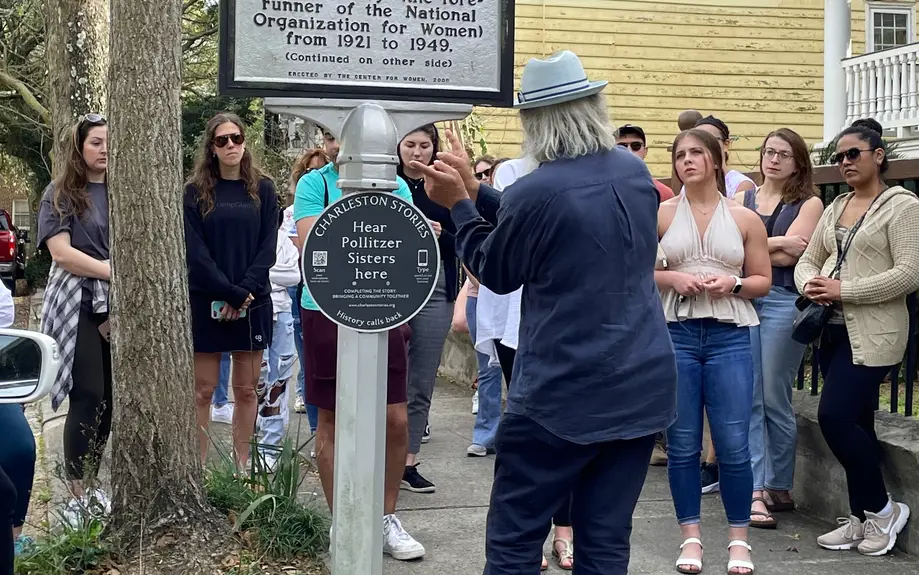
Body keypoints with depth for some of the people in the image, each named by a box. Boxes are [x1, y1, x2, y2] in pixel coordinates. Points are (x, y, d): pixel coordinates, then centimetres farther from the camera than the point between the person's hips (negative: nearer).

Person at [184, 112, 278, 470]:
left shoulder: (262, 190, 6)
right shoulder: (196, 192, 1)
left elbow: (268, 247, 0)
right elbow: (195, 251, -6)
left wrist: (245, 292, -12)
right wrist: (231, 293, -15)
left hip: (254, 302, 2)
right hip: (206, 302, -2)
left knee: (246, 389, 6)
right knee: (203, 390, 0)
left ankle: (242, 468, 14)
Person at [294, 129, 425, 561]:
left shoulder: (394, 185, 5)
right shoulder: (315, 183, -2)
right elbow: (310, 246, -12)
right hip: (329, 312, -2)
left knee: (396, 420, 3)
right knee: (334, 421, 7)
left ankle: (387, 518, 20)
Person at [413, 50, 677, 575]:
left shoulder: (535, 193, -16)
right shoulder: (635, 171, 5)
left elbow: (495, 272, 1)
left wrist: (458, 203, 11)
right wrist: (475, 190, 18)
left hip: (562, 397, -6)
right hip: (643, 388, 6)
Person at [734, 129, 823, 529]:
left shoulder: (809, 204, 6)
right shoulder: (743, 199, 16)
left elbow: (789, 256, -8)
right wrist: (775, 243, -6)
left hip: (782, 301, -3)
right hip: (741, 299, 3)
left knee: (774, 398, 1)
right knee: (747, 399, -3)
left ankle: (779, 486, 15)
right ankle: (756, 491, -2)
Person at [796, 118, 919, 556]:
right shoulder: (835, 208, 15)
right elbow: (808, 259, 16)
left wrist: (843, 290, -18)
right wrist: (810, 285, -8)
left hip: (872, 333, -7)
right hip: (834, 329, 7)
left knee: (834, 417, -14)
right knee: (854, 424, 10)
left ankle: (883, 508, 4)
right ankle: (861, 519, 19)